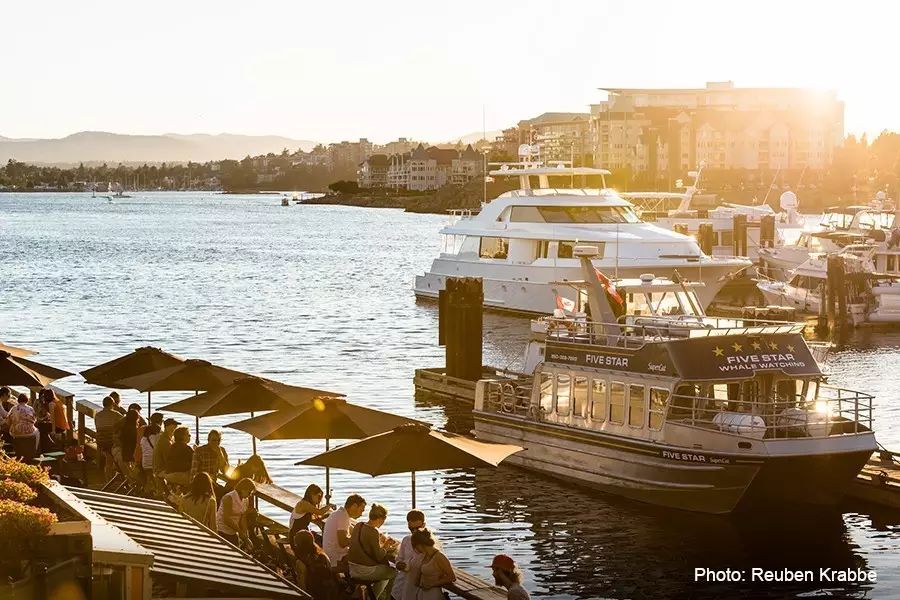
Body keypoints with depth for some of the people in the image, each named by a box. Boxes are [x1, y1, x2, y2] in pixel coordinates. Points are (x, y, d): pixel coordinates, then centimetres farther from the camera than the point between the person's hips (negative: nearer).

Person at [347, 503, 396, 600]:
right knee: (394, 572, 10)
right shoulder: (373, 532, -22)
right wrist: (385, 547, 0)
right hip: (364, 571, -9)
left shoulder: (358, 526, 3)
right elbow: (379, 556, -18)